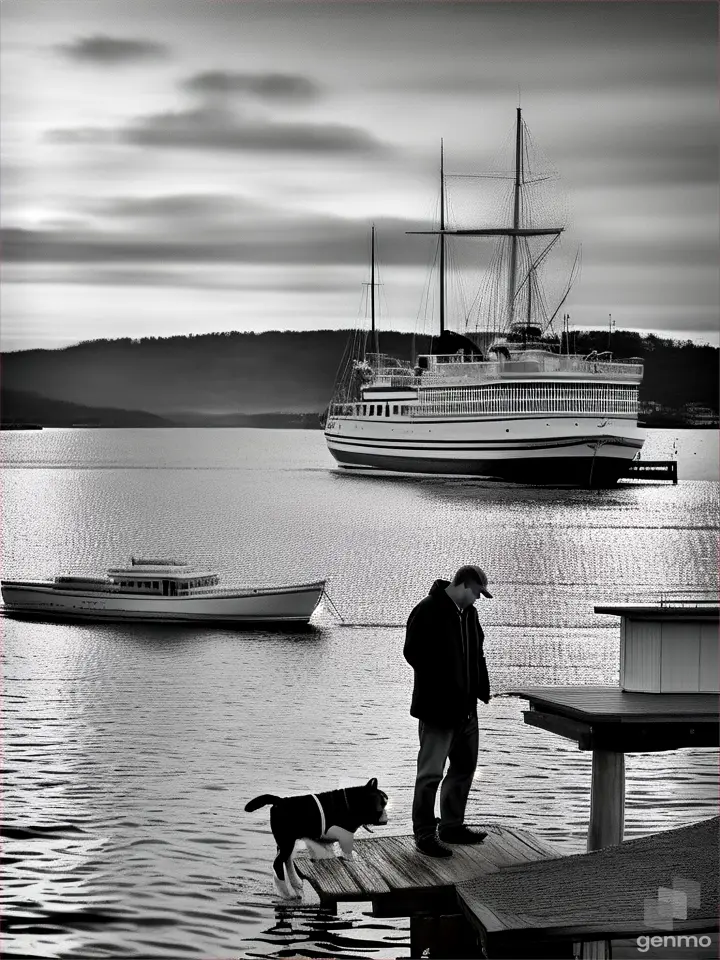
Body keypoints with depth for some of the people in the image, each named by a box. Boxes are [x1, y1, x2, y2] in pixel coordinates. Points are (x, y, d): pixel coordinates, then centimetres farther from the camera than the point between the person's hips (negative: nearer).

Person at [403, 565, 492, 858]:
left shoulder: (468, 612, 11)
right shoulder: (428, 612, -16)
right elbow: (413, 652, -19)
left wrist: (481, 688, 8)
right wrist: (440, 686, -17)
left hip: (465, 706, 9)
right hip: (436, 707, -9)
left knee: (465, 765, 16)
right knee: (431, 772, -5)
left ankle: (452, 825, 28)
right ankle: (424, 833, 3)